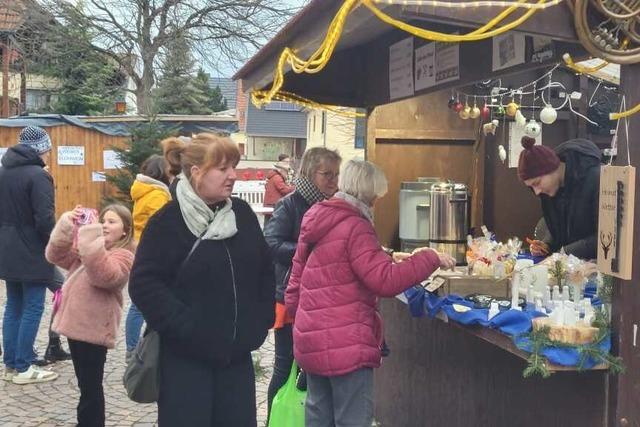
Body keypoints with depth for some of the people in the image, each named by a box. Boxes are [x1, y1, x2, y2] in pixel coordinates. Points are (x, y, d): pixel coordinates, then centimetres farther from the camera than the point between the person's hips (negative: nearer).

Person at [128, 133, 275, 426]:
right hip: (186, 357, -5)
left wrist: (262, 321, 5)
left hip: (236, 353, 5)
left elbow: (264, 270, 13)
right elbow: (144, 285, -14)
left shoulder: (242, 214, 5)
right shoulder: (167, 221, -10)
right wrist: (184, 327, -18)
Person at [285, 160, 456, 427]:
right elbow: (386, 280, -22)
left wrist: (298, 320, 25)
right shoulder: (355, 227, -16)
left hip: (312, 339, 9)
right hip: (344, 343, -9)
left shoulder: (317, 221, 11)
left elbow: (296, 280, 17)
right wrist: (431, 258, -13)